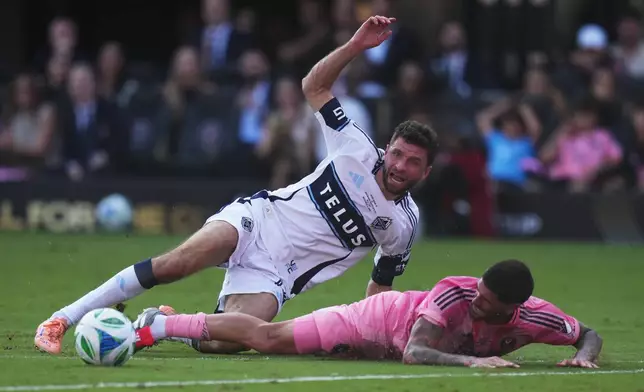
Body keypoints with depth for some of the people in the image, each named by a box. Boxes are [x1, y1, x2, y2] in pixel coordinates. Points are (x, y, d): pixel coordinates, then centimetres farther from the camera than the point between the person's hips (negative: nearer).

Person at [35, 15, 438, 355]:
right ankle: (62, 319, -25)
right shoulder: (358, 149, 1)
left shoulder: (404, 224, 4)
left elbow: (380, 287, 19)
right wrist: (356, 46, -10)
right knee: (176, 263, -31)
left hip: (273, 275, 1)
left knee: (225, 342, -28)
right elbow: (314, 86, 4)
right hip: (258, 217, -1)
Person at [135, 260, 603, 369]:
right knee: (268, 338, -1)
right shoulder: (456, 292, -40)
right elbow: (413, 353, -45)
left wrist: (585, 356, -36)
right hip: (383, 317, -5)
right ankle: (160, 324, 17)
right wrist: (470, 360, -56)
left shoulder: (535, 319, -28)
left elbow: (590, 334, -14)